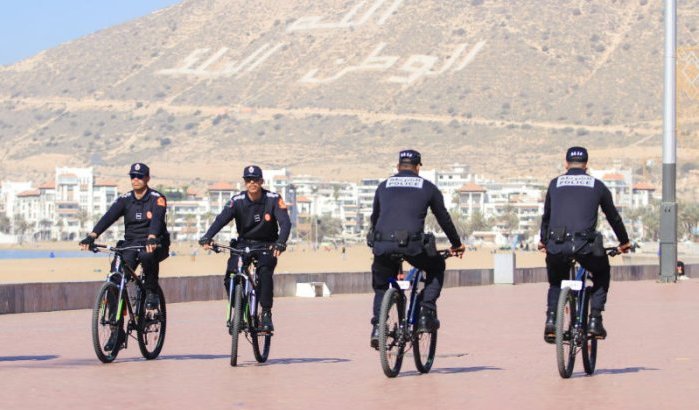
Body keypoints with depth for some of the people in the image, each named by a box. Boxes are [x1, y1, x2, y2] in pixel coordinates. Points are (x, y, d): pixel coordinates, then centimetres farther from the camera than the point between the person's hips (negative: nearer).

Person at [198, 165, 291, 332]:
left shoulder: (273, 199, -13)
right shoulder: (237, 201, -10)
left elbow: (285, 223, -22)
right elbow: (221, 219, -21)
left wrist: (280, 243, -42)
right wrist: (207, 238, -39)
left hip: (266, 245, -2)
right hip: (244, 243, 2)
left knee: (265, 272, -31)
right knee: (230, 277, -19)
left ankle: (266, 313, -18)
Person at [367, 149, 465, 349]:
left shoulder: (384, 186, 22)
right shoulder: (428, 188, 15)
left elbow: (374, 218, 30)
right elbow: (444, 219, 22)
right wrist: (456, 244, 36)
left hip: (383, 246, 2)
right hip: (412, 246, -2)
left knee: (381, 287, 25)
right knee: (437, 267, 27)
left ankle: (377, 327, 7)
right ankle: (426, 314, 14)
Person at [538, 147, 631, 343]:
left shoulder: (555, 184, 19)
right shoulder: (597, 186, 16)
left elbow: (546, 216, 30)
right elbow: (613, 216, 28)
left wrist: (543, 240, 48)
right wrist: (624, 242, 44)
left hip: (556, 246, 2)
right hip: (585, 245, -1)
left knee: (556, 282, 29)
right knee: (601, 275, 28)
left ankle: (551, 320, 8)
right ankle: (595, 321, 15)